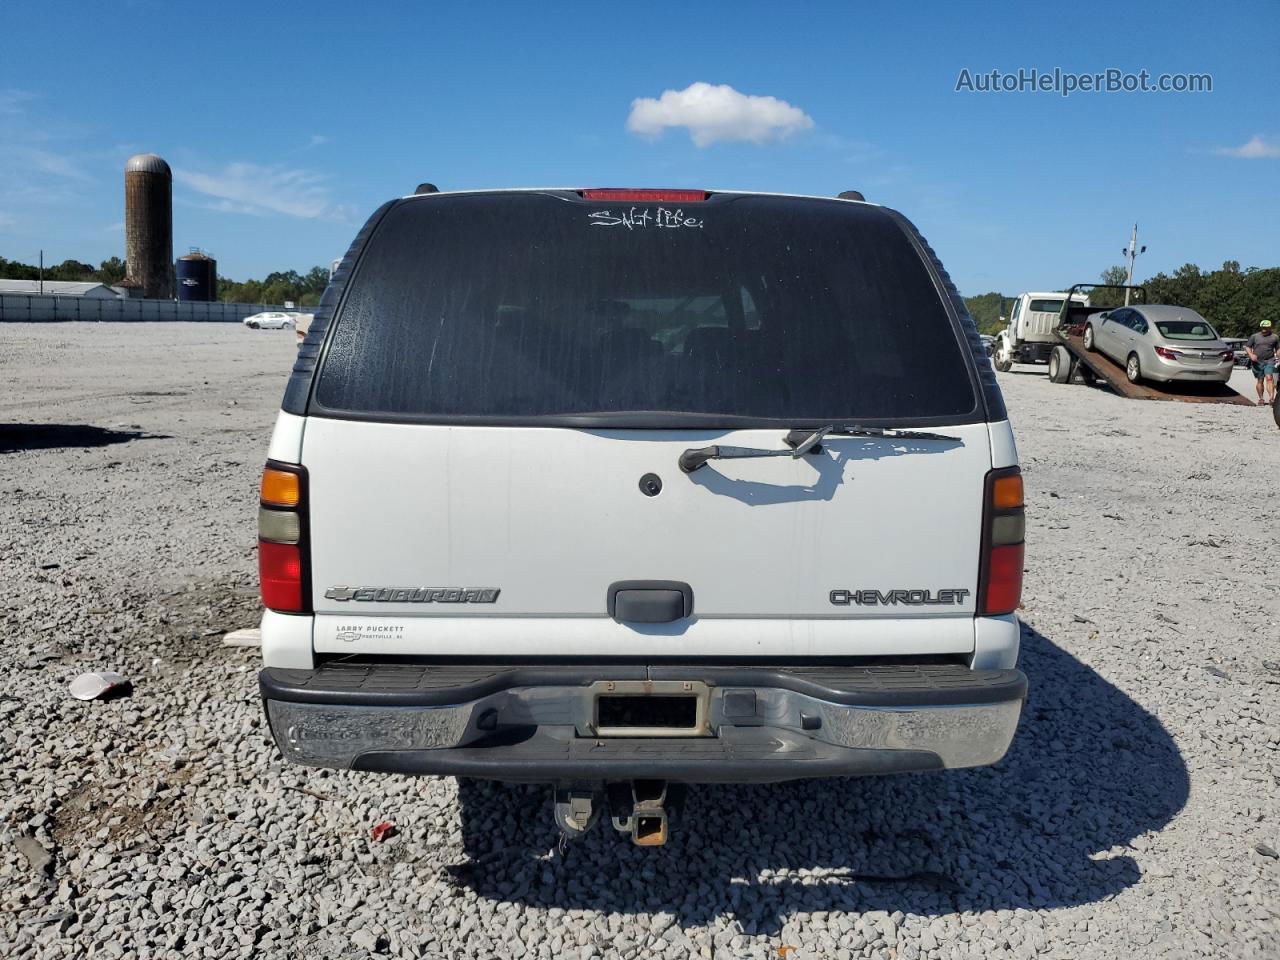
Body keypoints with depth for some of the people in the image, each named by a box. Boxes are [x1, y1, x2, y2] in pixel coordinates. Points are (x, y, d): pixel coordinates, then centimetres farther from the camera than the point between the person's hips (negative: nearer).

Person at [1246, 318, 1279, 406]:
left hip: (1269, 362, -1)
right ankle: (1260, 398, 17)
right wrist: (1251, 355, -9)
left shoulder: (1275, 337, 9)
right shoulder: (1255, 336, 8)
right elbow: (1247, 347, 9)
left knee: (1269, 378, -18)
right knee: (1260, 381, 6)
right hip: (1257, 362, 1)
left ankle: (1271, 397, -27)